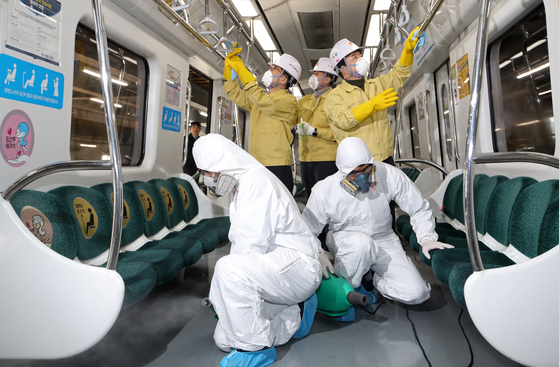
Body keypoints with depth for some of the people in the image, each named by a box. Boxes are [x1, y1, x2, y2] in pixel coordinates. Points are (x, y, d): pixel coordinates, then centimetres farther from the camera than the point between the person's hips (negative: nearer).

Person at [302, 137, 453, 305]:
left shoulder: (390, 175, -17)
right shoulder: (324, 190, -20)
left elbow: (419, 209, -5)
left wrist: (427, 238, -20)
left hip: (384, 240, 3)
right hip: (344, 240, -2)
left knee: (417, 293, -12)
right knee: (362, 242, -40)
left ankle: (372, 278, 15)